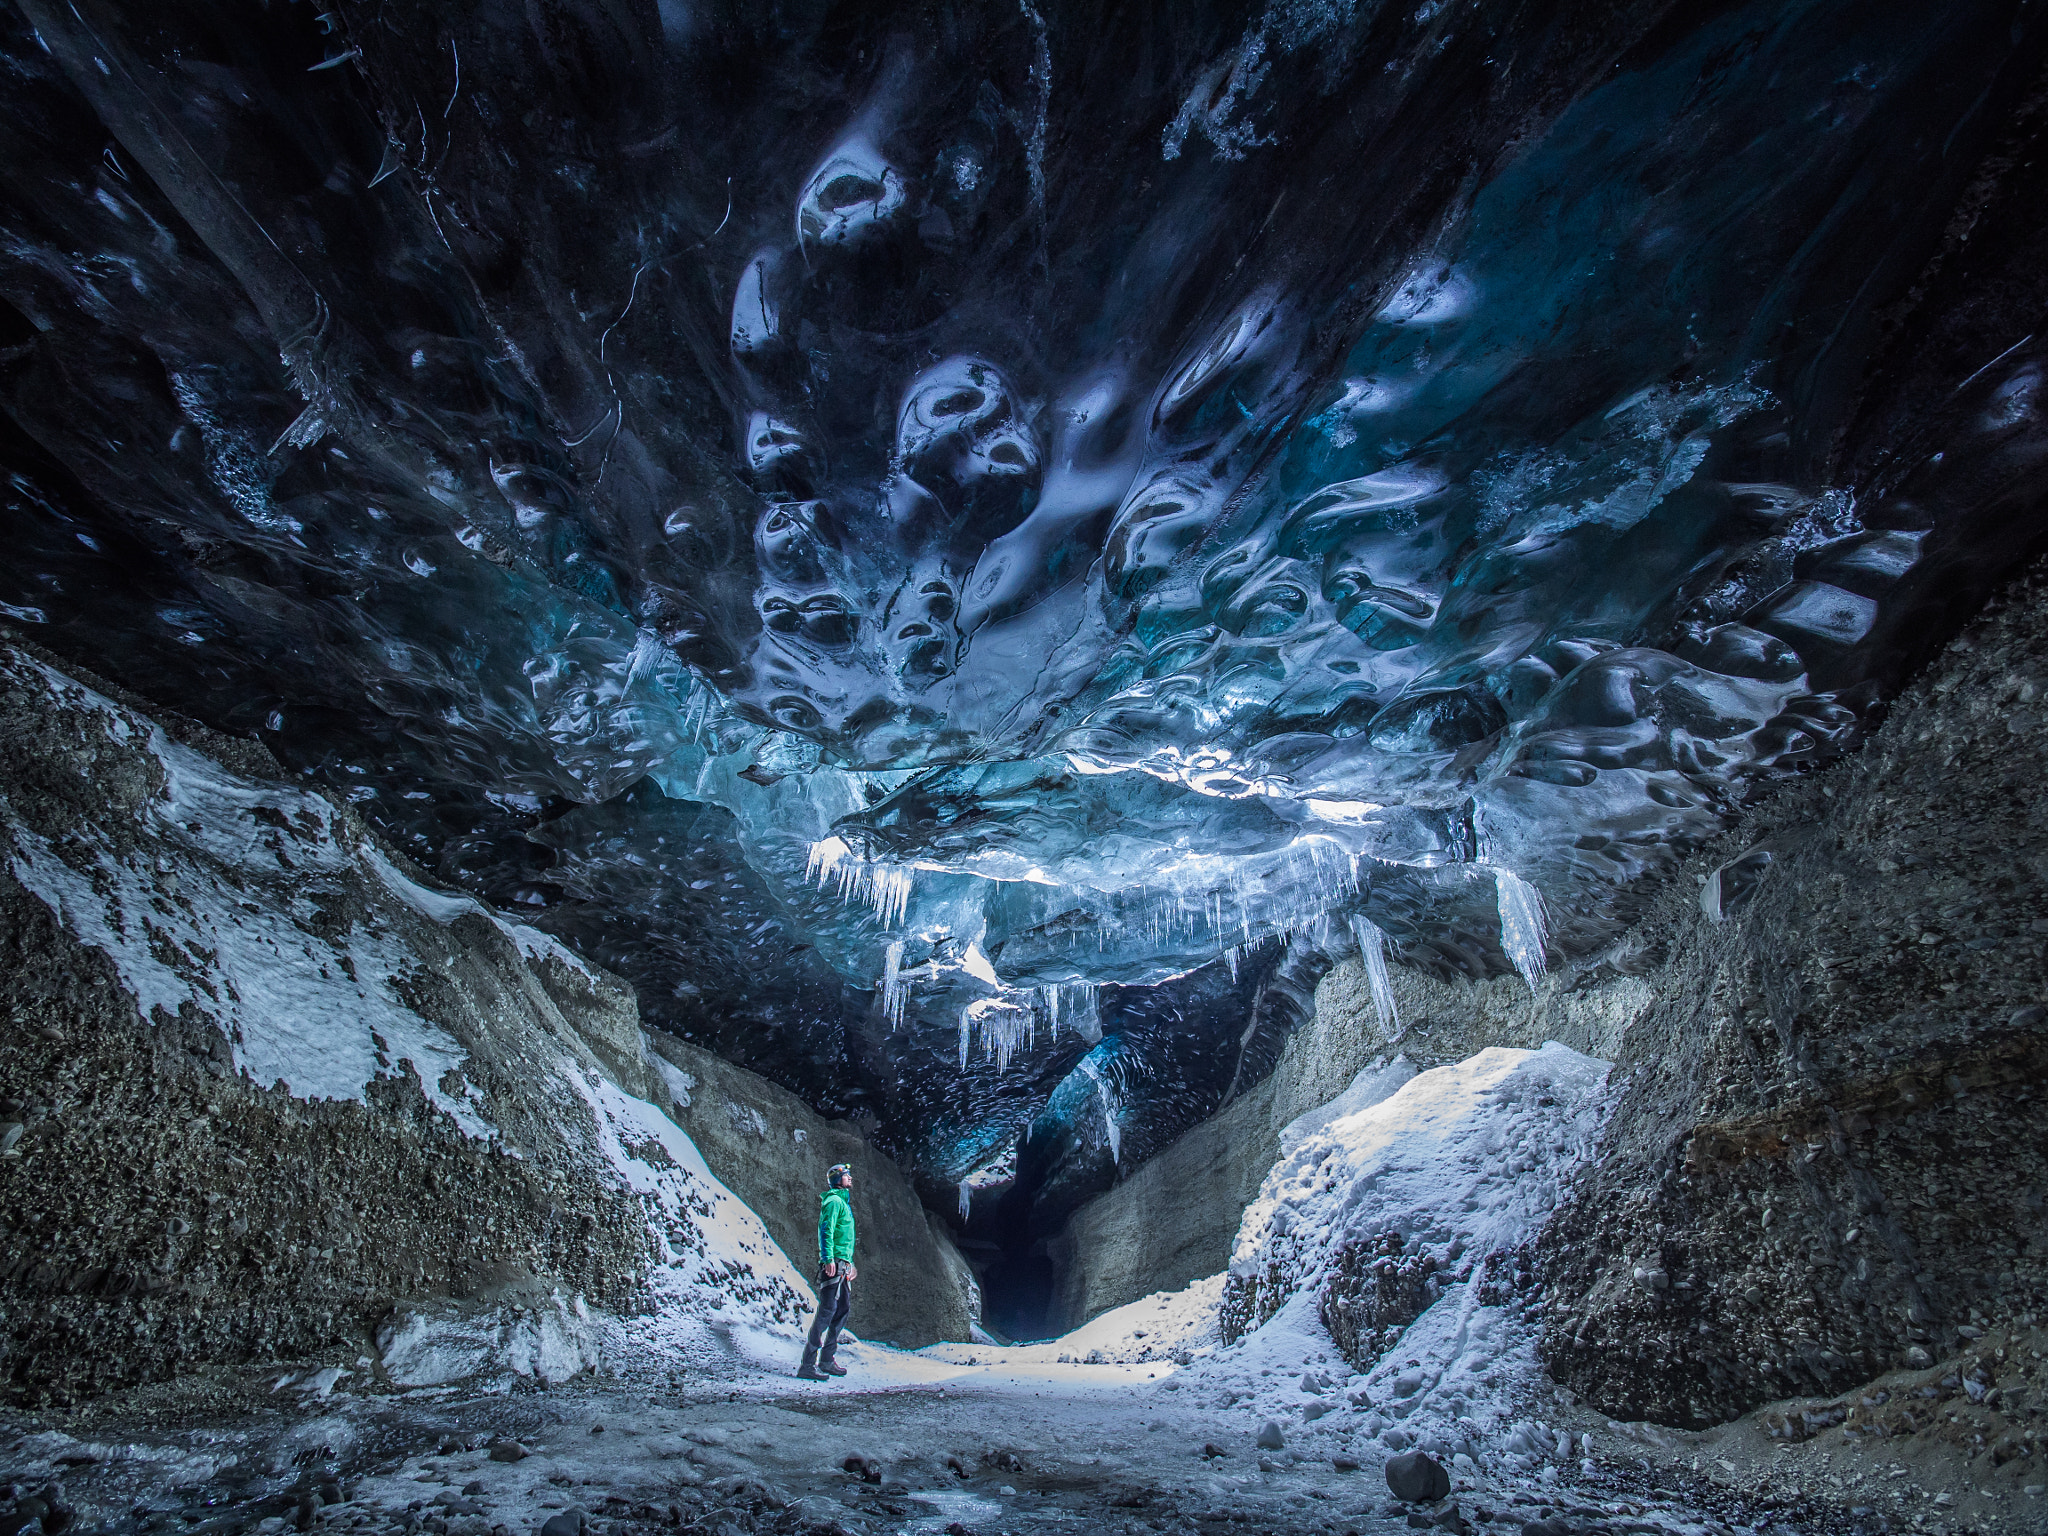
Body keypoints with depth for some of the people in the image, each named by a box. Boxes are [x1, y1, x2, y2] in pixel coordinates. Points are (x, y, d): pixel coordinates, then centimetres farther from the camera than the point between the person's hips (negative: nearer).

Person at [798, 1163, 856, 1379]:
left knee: (844, 1308, 10)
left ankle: (827, 1360, 16)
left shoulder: (843, 1202, 22)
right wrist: (828, 1259, -28)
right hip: (834, 1264, -10)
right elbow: (826, 1230, -19)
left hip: (843, 1265, 10)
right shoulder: (834, 1201, -8)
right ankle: (808, 1364, -11)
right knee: (827, 1310, -12)